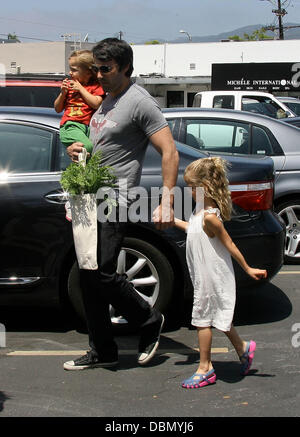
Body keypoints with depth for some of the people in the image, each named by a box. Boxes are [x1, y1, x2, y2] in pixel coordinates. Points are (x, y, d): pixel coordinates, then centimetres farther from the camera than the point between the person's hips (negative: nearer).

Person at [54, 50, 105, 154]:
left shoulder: (96, 86, 13)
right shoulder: (69, 85, 22)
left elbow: (97, 104, -6)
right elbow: (58, 109, 25)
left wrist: (81, 88, -1)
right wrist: (63, 93, 8)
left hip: (88, 126, 1)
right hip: (70, 126, -1)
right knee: (89, 147, -30)